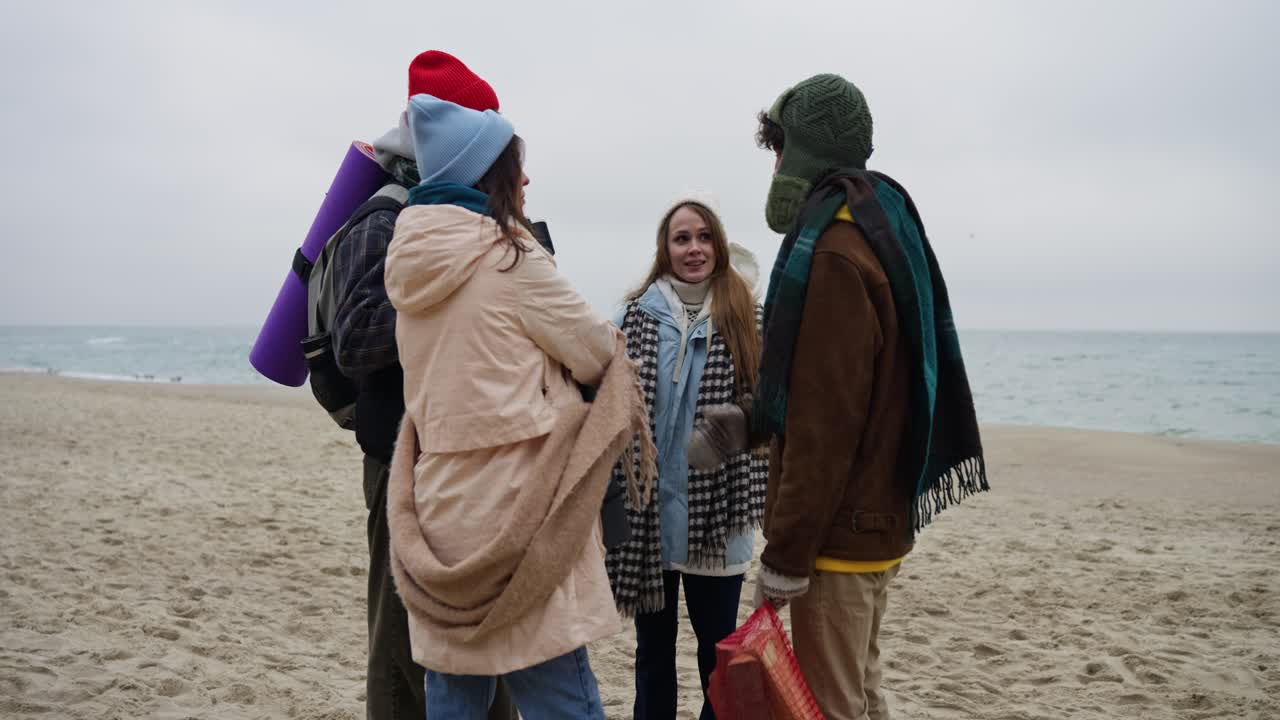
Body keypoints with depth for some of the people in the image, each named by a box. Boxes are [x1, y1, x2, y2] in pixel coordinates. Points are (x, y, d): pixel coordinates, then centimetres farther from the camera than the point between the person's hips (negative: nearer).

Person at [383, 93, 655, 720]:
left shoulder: (413, 267, 9)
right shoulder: (512, 260, -12)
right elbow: (597, 355, -4)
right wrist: (609, 340, 16)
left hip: (439, 504, 7)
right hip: (513, 509, -7)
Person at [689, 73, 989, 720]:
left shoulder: (835, 254, -19)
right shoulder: (879, 232, 12)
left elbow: (826, 422, -23)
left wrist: (785, 557, -19)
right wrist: (751, 421, 16)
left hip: (838, 536, -10)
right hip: (879, 521, 10)